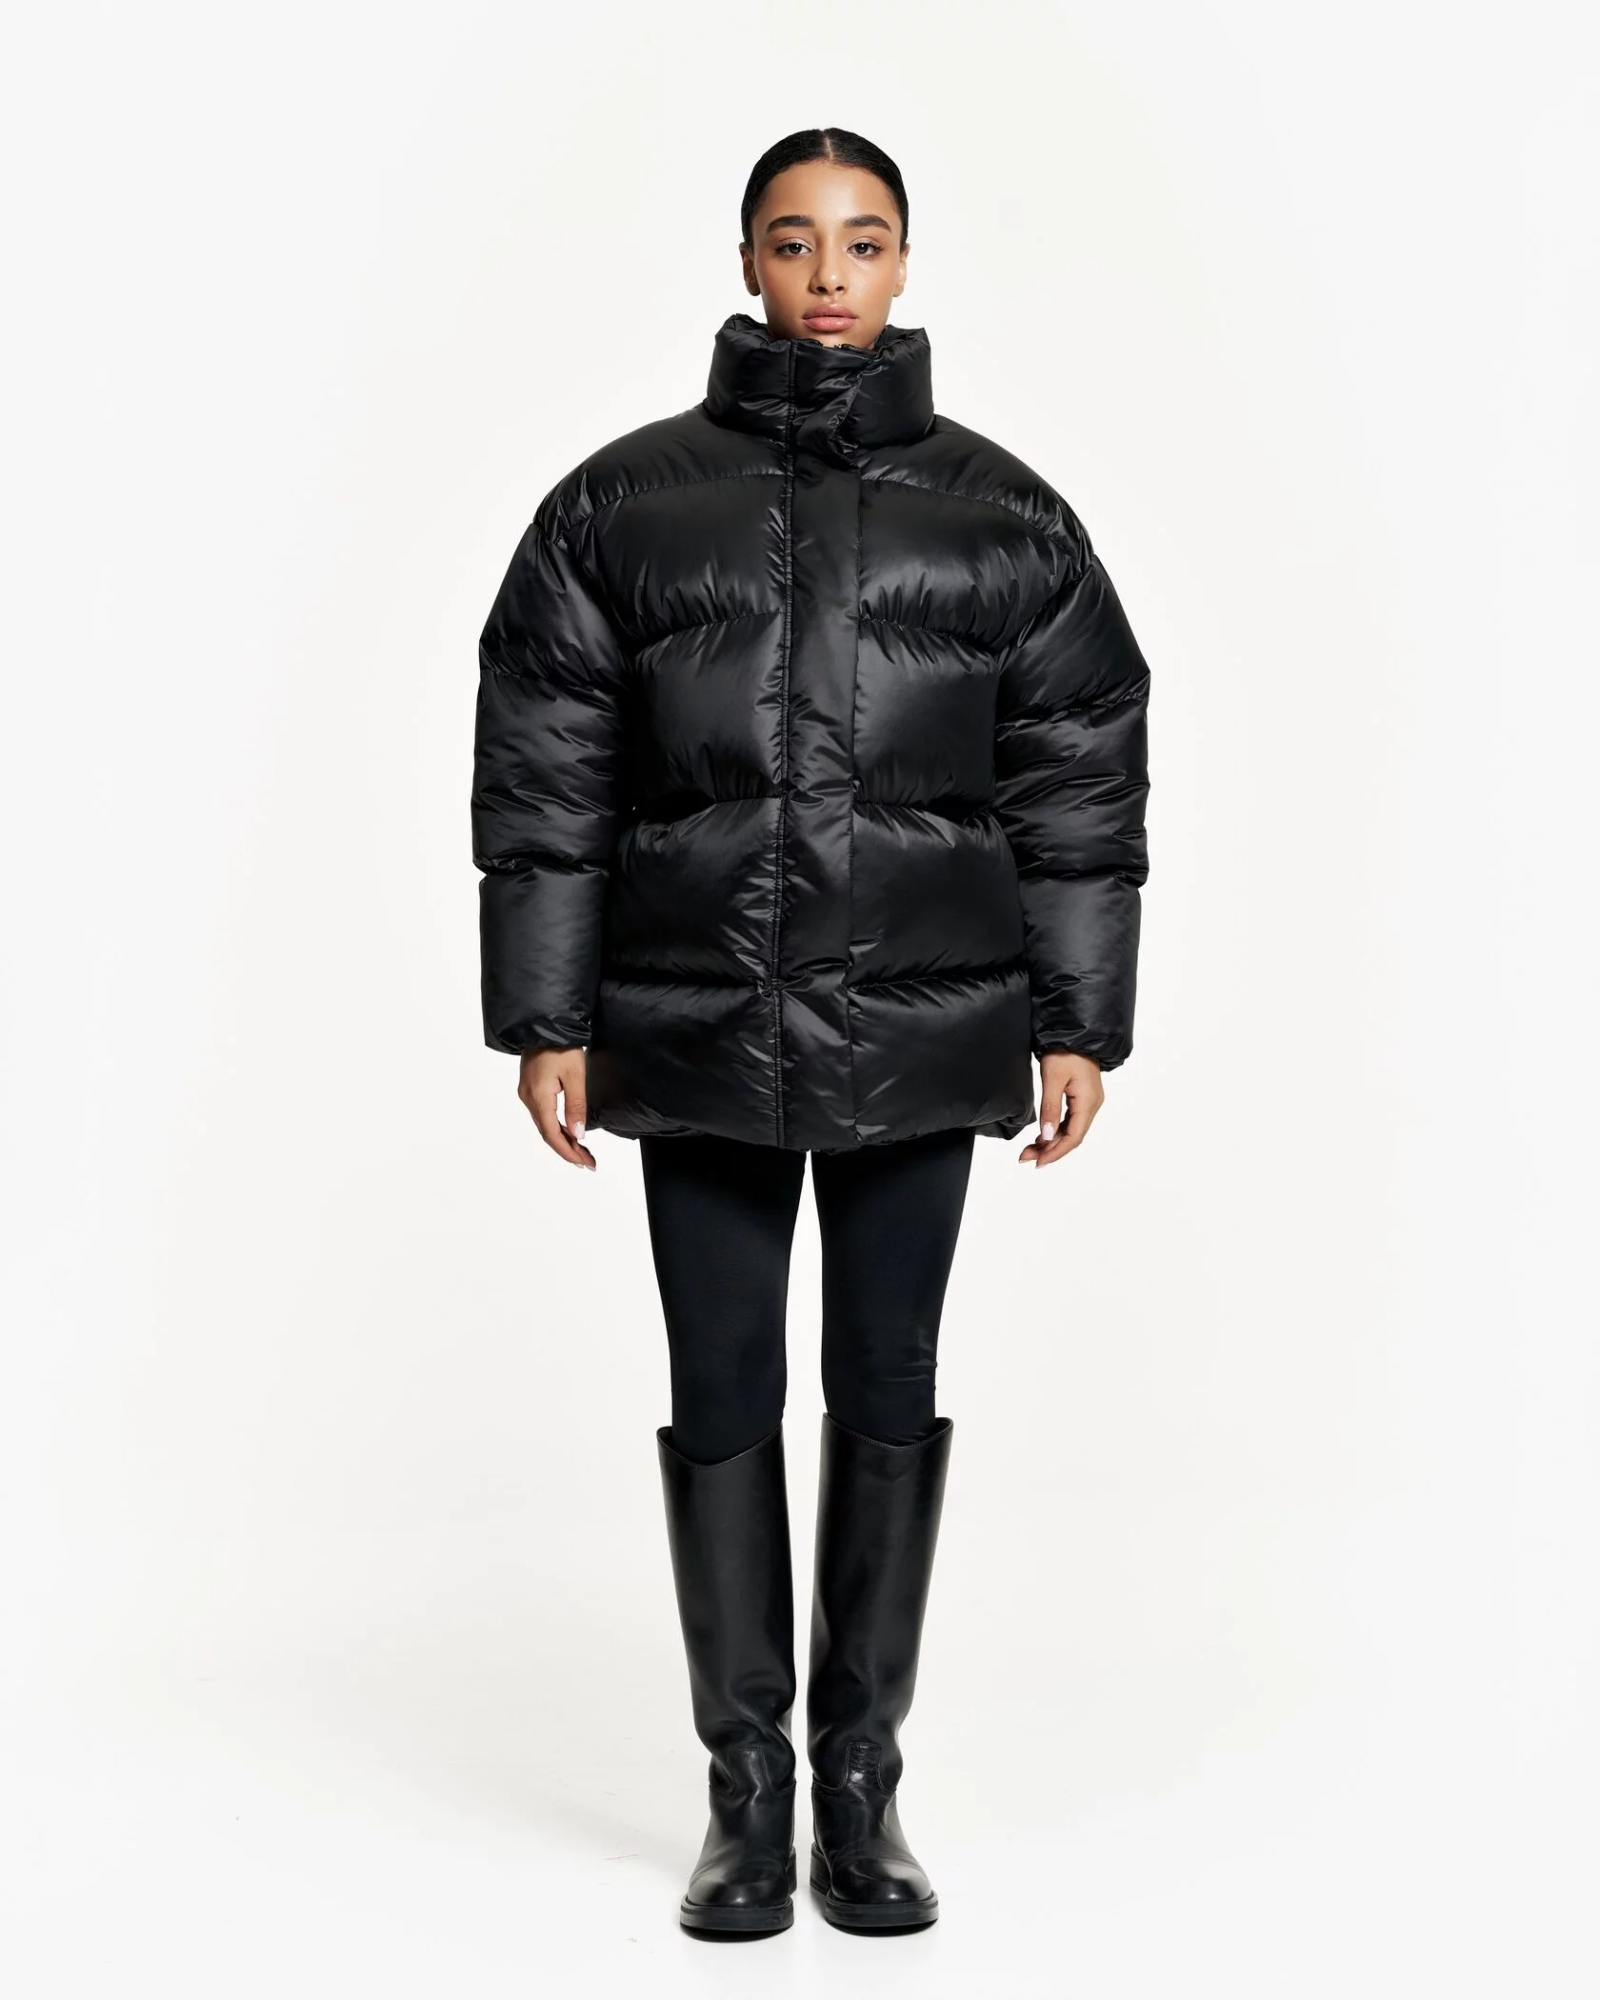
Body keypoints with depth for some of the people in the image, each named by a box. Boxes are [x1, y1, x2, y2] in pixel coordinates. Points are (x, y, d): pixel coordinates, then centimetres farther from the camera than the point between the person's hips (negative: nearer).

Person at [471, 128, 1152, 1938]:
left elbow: (1083, 780, 6)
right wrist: (544, 1018, -2)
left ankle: (861, 1782, 21)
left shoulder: (1003, 515, 5)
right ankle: (746, 1789, 19)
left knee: (888, 1403, 8)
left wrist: (1080, 1020, 2)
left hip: (919, 1039, 0)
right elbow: (540, 774, 2)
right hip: (698, 1039, 0)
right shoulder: (621, 506, 3)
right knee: (722, 1407, 6)